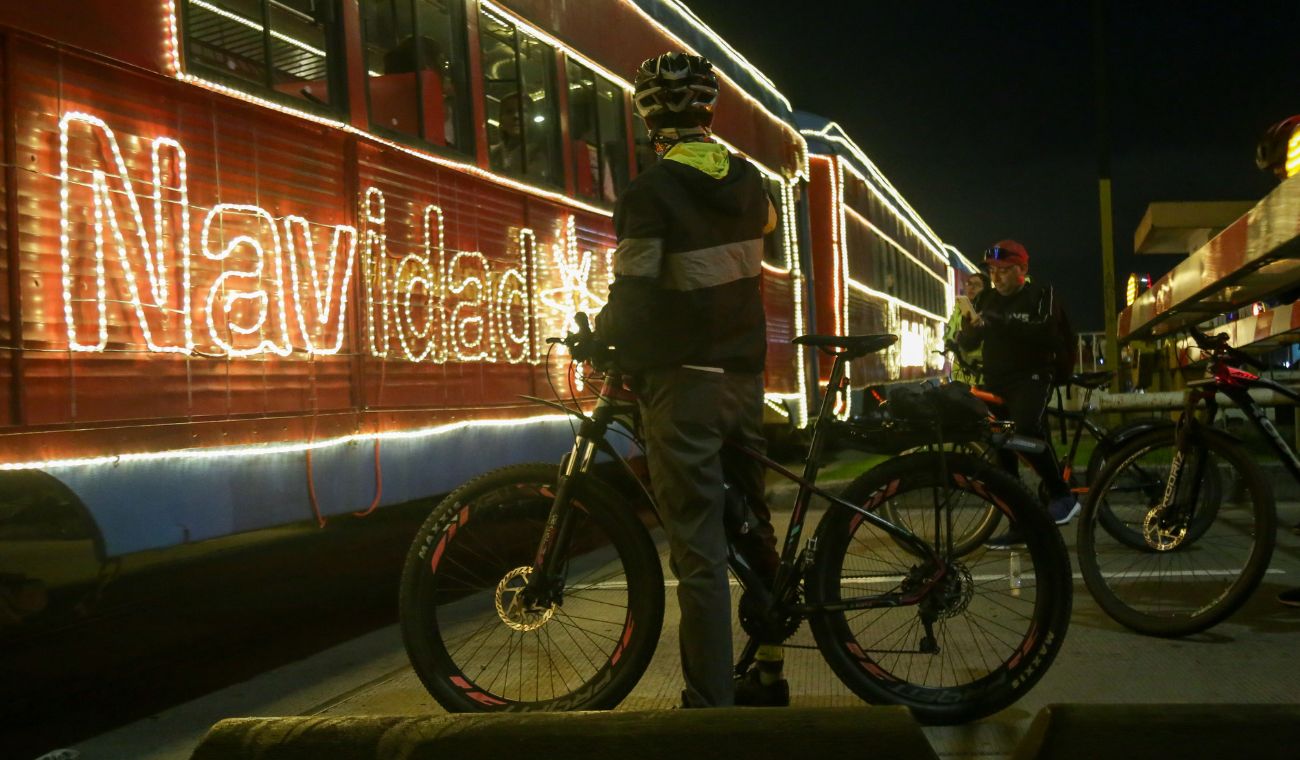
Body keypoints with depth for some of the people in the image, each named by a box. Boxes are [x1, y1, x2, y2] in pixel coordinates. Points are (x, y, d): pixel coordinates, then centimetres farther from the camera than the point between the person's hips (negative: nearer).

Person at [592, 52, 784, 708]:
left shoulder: (649, 193, -14)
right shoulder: (746, 179, 6)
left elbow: (634, 295, -18)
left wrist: (595, 336, 1)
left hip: (683, 383, -6)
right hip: (745, 376, 7)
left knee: (698, 550, -4)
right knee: (755, 524, 18)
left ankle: (710, 705, -1)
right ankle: (768, 672, 29)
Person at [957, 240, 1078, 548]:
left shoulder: (1041, 294, -2)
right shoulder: (988, 300, 14)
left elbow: (1046, 333, -19)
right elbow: (968, 343, 11)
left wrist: (1002, 325, -28)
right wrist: (970, 330, -12)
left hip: (1030, 377, -6)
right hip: (995, 382, 6)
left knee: (1025, 427, -33)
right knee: (1000, 449, 2)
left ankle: (1062, 496, -21)